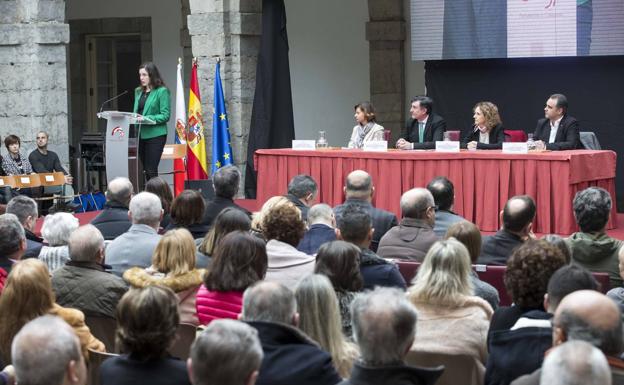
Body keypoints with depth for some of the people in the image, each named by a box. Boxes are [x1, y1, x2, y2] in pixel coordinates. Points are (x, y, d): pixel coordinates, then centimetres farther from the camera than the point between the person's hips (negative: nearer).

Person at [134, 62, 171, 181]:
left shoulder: (162, 91, -7)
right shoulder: (138, 91, 15)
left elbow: (165, 116, -12)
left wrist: (147, 118, -21)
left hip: (155, 135, -7)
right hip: (141, 134, 7)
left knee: (151, 170, -11)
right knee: (146, 170, 9)